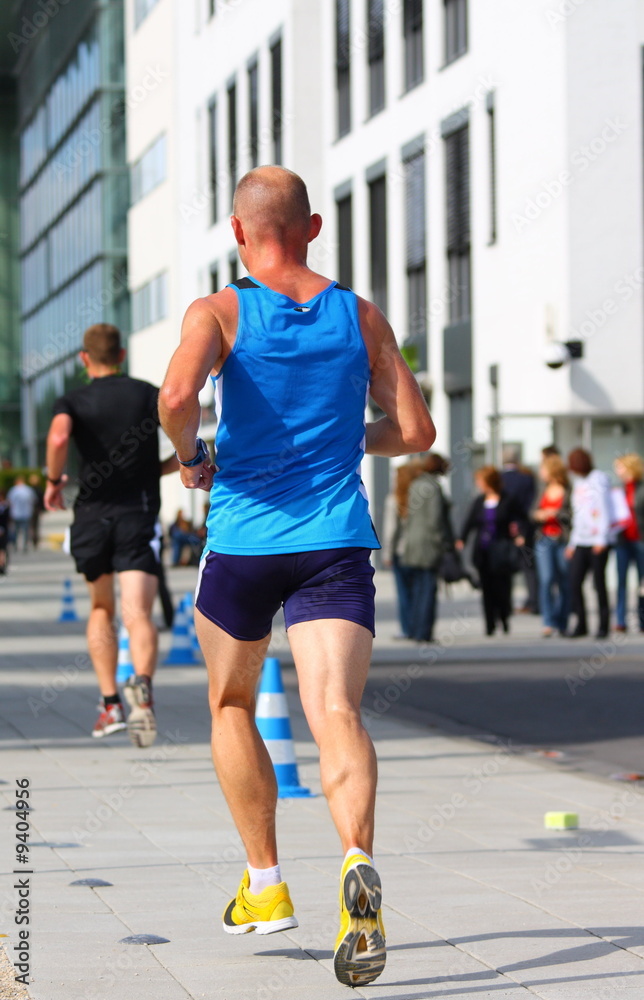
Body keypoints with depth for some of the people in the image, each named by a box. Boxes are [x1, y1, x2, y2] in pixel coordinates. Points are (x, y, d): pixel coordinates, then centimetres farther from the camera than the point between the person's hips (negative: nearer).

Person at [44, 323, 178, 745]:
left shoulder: (74, 401, 5)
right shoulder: (152, 396, 9)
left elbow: (59, 437, -18)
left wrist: (54, 481, -2)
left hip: (92, 515, 1)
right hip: (140, 515, -1)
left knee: (101, 609, 21)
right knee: (138, 615, -12)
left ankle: (110, 704, 14)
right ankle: (143, 684, -40)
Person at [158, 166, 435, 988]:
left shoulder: (219, 313, -2)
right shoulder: (361, 318, 7)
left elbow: (176, 395, -21)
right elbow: (415, 432, 7)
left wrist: (190, 458, -2)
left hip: (243, 541, -1)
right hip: (338, 544, 1)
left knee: (232, 706, 21)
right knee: (336, 712, -12)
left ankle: (265, 886, 25)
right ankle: (358, 861, -40)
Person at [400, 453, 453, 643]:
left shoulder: (415, 486, 10)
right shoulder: (433, 487, -13)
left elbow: (410, 515, 13)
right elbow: (435, 519, -17)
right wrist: (442, 543, -12)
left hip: (412, 542, 8)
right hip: (429, 545, -8)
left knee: (417, 588, 13)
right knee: (428, 588, -4)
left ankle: (414, 630, 16)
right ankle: (423, 632, -4)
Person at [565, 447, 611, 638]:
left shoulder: (599, 480, -2)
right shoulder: (578, 483, 20)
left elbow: (605, 511, -8)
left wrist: (602, 540, -13)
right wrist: (572, 543, 19)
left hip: (597, 543, -6)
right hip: (580, 542, 6)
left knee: (599, 583, -4)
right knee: (575, 582, -2)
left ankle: (603, 626, 4)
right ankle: (581, 624, 5)